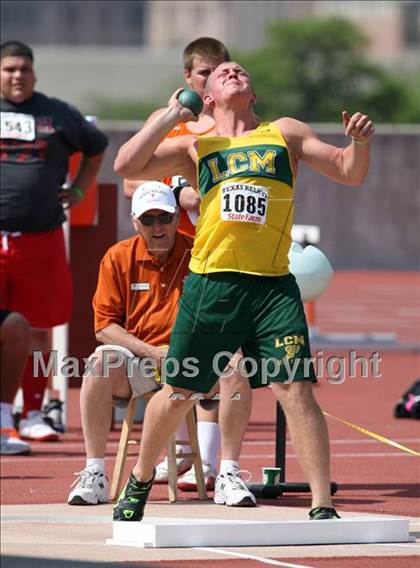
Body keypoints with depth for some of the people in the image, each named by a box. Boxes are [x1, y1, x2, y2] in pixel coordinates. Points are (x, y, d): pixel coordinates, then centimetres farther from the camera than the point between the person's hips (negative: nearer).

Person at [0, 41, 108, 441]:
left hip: (41, 239, 2)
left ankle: (32, 415, 15)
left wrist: (78, 189, 15)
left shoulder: (58, 115, 9)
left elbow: (96, 146, 25)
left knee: (39, 330, 6)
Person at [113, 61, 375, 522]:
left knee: (296, 389, -11)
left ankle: (322, 507, -9)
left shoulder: (285, 134, 16)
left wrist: (359, 143, -8)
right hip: (210, 283, 0)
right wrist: (170, 116, 4)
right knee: (177, 393, 8)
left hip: (273, 287, 0)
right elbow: (127, 165, 2)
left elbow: (349, 172, 13)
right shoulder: (193, 147, 14)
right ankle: (139, 482, 30)